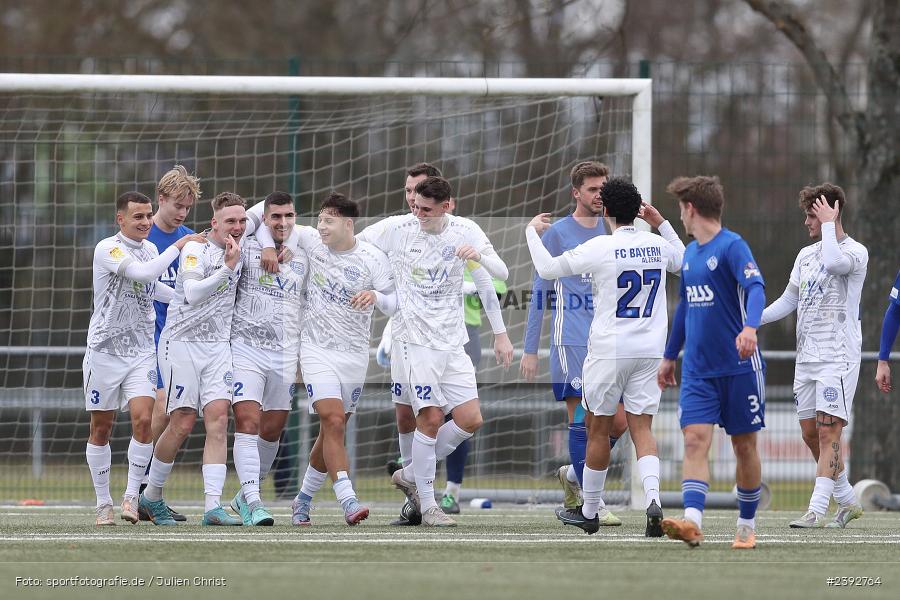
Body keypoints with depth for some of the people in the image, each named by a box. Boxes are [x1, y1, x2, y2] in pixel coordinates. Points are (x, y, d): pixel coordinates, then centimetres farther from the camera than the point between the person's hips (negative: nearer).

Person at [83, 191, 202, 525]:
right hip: (105, 349, -4)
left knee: (143, 420, -13)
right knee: (101, 428, 3)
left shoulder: (150, 249, 9)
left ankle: (132, 496, -3)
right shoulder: (107, 249, -13)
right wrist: (179, 246, -21)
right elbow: (143, 273, -28)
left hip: (141, 352, 4)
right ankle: (103, 503, 13)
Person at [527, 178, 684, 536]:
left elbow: (547, 269, -6)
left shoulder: (601, 247, -13)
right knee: (641, 429, 4)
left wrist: (533, 231, 9)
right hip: (650, 350, 4)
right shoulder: (658, 245, 2)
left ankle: (589, 512, 20)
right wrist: (662, 224, 29)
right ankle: (653, 500, -20)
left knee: (598, 429, 9)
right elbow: (685, 262, 26)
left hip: (608, 351, -4)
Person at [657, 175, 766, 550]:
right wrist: (670, 356, 31)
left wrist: (750, 327, -43)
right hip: (698, 370, 6)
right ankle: (692, 522, -24)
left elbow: (756, 288, -25)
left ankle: (747, 526, 19)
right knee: (695, 440, -11)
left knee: (744, 445, 6)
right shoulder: (689, 254, 14)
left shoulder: (731, 246, -10)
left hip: (739, 367, -6)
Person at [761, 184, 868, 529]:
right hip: (806, 357, 8)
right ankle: (847, 501, 21)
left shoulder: (855, 252, -7)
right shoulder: (806, 255, 16)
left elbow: (833, 262, -30)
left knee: (828, 430, -13)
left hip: (838, 357, -8)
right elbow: (789, 300, 23)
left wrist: (828, 224, -17)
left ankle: (817, 510, -16)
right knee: (811, 434, 7)